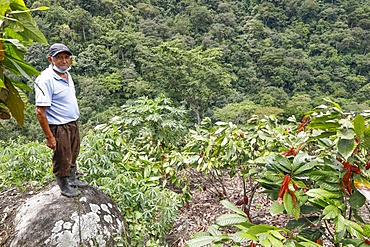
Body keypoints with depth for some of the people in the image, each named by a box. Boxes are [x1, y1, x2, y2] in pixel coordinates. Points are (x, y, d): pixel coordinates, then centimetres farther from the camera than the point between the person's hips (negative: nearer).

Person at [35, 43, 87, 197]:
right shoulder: (45, 79, -22)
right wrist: (49, 137, -23)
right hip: (59, 128, -8)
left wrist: (75, 122, 16)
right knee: (62, 159, 8)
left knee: (73, 155, 23)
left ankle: (73, 179, 42)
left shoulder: (67, 75, 6)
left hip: (73, 124, 8)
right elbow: (40, 112, -23)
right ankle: (64, 186, 28)